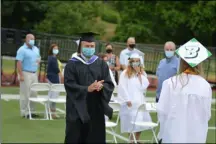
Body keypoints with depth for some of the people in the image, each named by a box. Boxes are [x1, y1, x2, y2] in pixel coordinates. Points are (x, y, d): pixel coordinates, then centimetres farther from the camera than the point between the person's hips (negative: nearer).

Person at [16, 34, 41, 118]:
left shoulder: (36, 49, 15)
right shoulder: (22, 50, -8)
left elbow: (38, 58, 28)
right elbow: (19, 63, -14)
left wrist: (38, 61, 3)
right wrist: (21, 75, -20)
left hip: (34, 74, 7)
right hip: (26, 73, -7)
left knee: (34, 93, 8)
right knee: (25, 94, -5)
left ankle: (31, 111, 16)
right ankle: (24, 112, 0)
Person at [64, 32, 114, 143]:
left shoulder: (101, 64, 10)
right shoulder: (72, 65, 0)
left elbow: (110, 85, 3)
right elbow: (69, 85, -10)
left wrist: (101, 87, -20)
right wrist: (87, 89, -23)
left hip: (96, 110, 3)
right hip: (77, 110, -3)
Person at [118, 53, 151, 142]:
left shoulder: (142, 73, 13)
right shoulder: (125, 74, -2)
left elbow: (144, 86, 1)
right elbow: (122, 88, -8)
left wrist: (139, 74, -6)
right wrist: (127, 100, -14)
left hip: (140, 102, 5)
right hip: (130, 102, -5)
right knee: (131, 124, -8)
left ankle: (137, 140, 16)